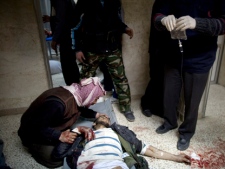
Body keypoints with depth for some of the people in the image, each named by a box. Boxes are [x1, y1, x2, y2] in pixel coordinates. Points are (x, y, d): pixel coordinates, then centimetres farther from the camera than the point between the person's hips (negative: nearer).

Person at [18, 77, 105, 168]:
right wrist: (59, 136, -35)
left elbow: (81, 109, 13)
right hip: (34, 133, -7)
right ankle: (34, 147, 9)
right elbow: (36, 127, -33)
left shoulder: (75, 96, -10)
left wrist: (96, 114, 4)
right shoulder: (59, 103, -40)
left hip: (52, 128, 8)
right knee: (57, 160, -13)